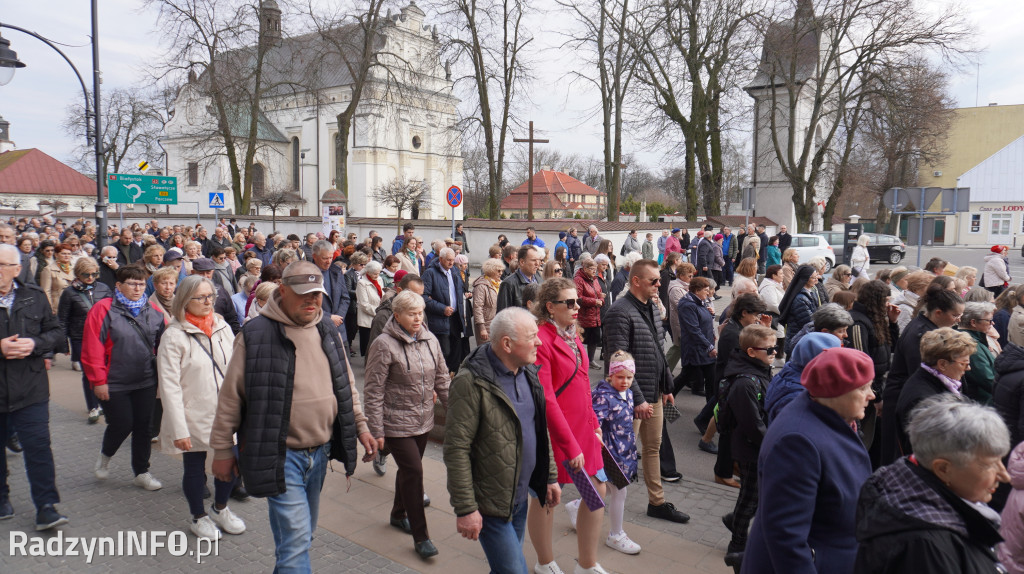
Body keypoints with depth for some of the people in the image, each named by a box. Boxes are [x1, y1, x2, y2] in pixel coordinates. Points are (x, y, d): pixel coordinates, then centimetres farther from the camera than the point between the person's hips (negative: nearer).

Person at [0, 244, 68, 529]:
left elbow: (56, 332, 6)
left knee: (38, 447, -2)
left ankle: (46, 507, 4)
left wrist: (35, 344, -13)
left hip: (30, 388, 0)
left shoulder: (35, 297, 3)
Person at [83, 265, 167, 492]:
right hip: (114, 385, -4)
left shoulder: (153, 311, 4)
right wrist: (99, 381, -12)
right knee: (121, 424, 0)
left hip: (146, 382, 4)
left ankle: (141, 473, 23)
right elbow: (92, 348, -12)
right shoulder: (103, 309, -10)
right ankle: (105, 456, 33)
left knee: (143, 427, 9)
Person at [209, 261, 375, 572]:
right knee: (295, 539, -7)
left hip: (320, 451, 6)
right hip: (280, 454, -6)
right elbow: (230, 398, -7)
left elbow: (346, 386, 15)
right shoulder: (256, 334, -12)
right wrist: (222, 450, -3)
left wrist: (361, 426, 11)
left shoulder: (328, 330, 6)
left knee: (302, 535, 20)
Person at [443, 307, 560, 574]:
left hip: (520, 497, 8)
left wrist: (550, 477, 15)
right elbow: (456, 450, -20)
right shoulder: (471, 383, -21)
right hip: (490, 503, -7)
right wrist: (465, 509, -20)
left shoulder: (529, 374, 4)